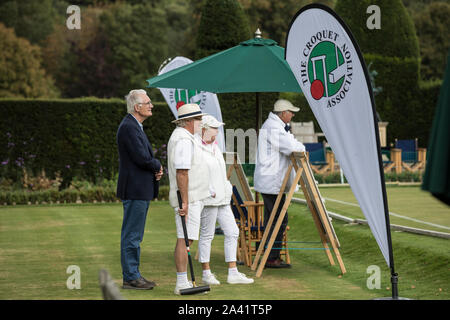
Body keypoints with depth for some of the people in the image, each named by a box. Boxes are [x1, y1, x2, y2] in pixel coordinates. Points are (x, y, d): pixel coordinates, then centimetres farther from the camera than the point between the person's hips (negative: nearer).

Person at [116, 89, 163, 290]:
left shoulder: (135, 126, 18)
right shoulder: (129, 127, -16)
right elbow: (141, 157, -23)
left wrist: (155, 168, 3)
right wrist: (157, 166, -4)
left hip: (140, 189, 11)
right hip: (135, 190, -11)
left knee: (134, 235, 14)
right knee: (132, 235, -6)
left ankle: (133, 275, 20)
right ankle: (130, 278, -2)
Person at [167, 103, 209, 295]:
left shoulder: (179, 136, 19)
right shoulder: (184, 140, -16)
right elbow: (181, 173, -23)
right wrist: (185, 202, -25)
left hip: (190, 198, 11)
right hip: (188, 198, -11)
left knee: (184, 239, 11)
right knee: (185, 239, -11)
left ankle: (182, 282, 14)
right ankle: (182, 284, -11)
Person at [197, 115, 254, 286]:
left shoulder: (214, 146, 17)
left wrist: (227, 188, 15)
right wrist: (210, 191, -18)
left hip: (222, 199, 9)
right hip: (208, 200, -9)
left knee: (232, 232, 6)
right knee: (207, 235, -1)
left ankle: (233, 273, 10)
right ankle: (206, 273, 9)